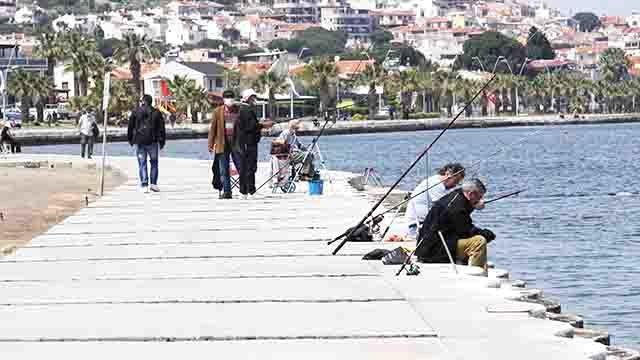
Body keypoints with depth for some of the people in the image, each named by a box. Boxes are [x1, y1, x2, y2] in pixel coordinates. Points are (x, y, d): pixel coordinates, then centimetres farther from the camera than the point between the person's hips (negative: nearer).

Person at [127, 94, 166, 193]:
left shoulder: (135, 112, 3)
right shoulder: (156, 112, 3)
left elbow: (130, 127, 6)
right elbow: (161, 128, 3)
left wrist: (130, 140, 15)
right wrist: (162, 141, 9)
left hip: (139, 141, 0)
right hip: (152, 141, 0)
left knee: (142, 164, 2)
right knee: (154, 162, 11)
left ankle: (144, 185, -6)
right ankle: (153, 183, 3)